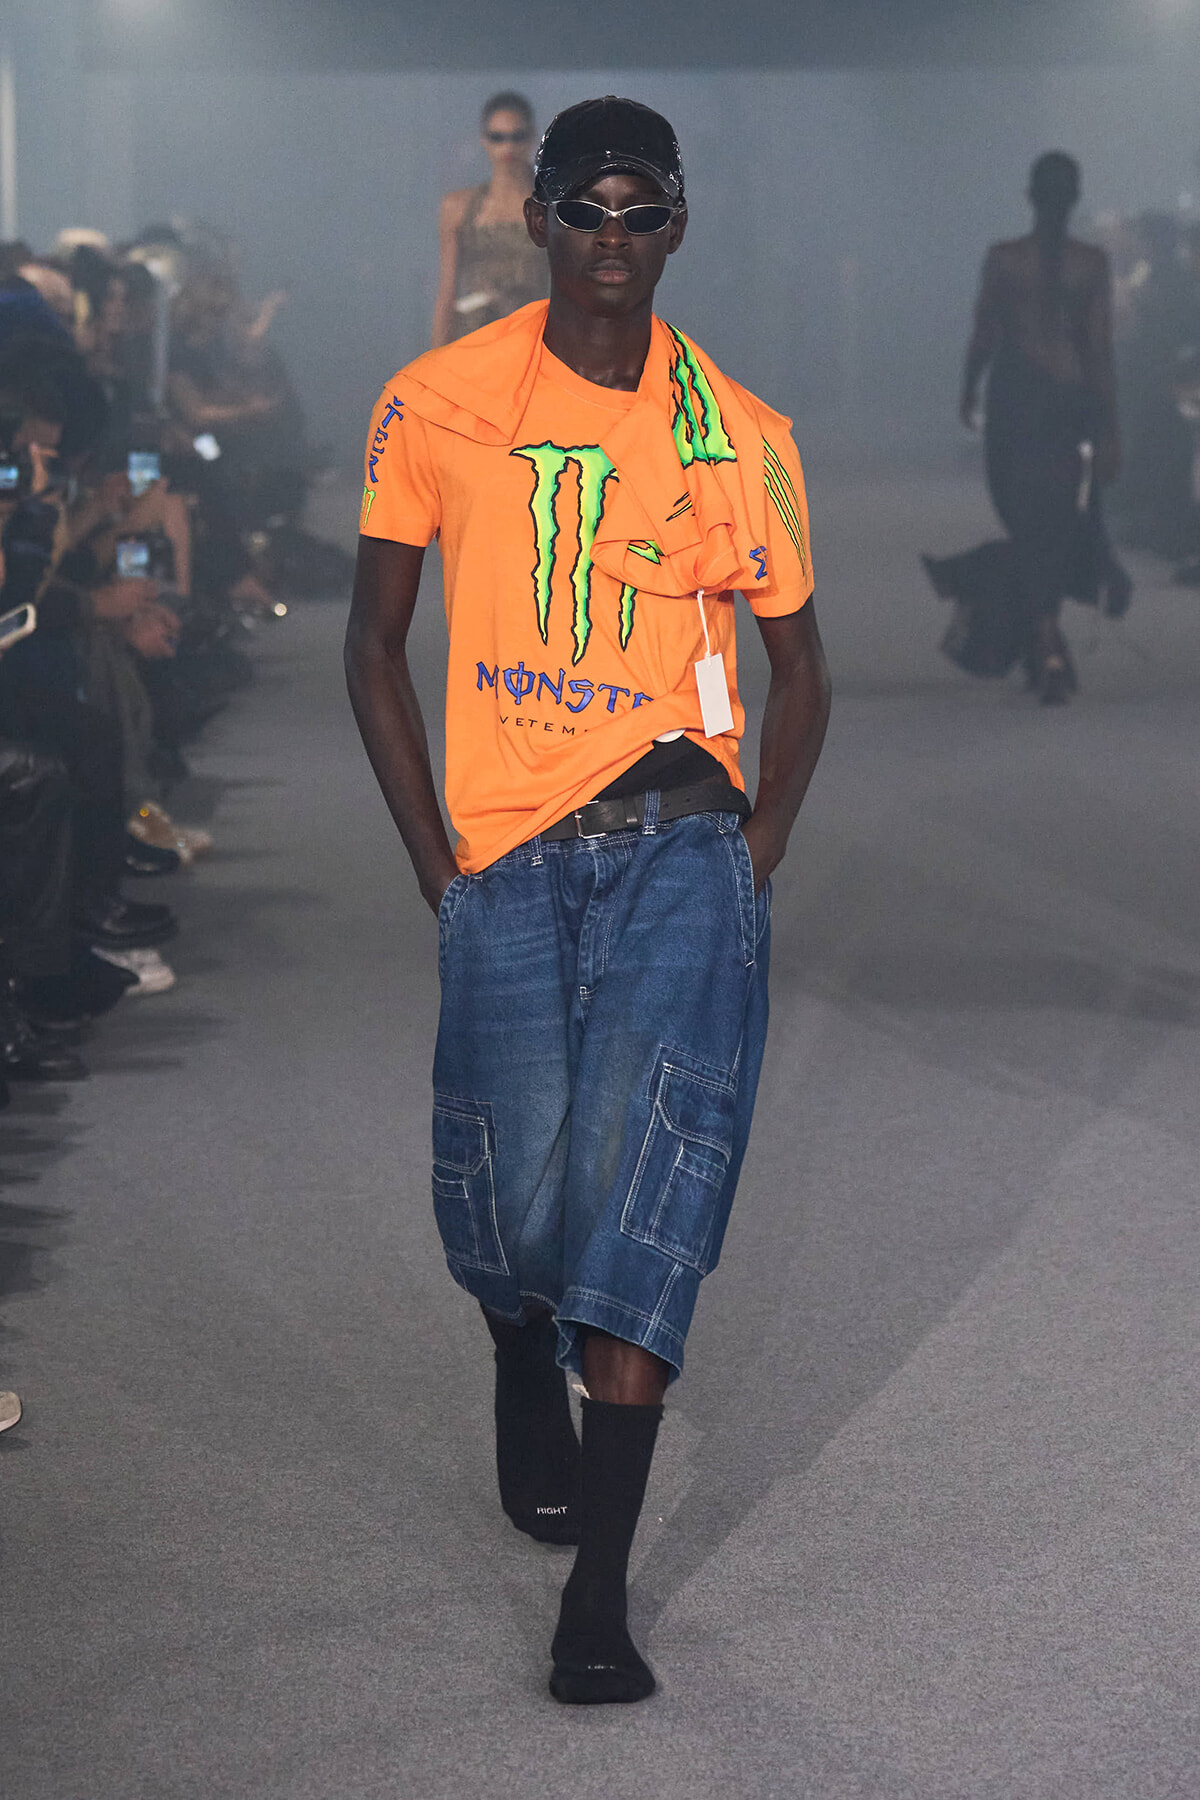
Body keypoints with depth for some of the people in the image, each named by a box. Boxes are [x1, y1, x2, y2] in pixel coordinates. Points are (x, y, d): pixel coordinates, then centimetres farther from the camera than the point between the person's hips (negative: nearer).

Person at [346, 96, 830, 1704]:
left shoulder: (739, 437, 6)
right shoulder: (440, 405, 4)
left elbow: (798, 669, 15)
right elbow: (375, 642, 9)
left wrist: (755, 860, 4)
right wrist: (438, 863, 3)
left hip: (683, 832, 0)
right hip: (506, 847, 0)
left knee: (643, 1159, -14)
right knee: (518, 1189, -3)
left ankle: (599, 1587, -15)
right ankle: (525, 1369, 36)